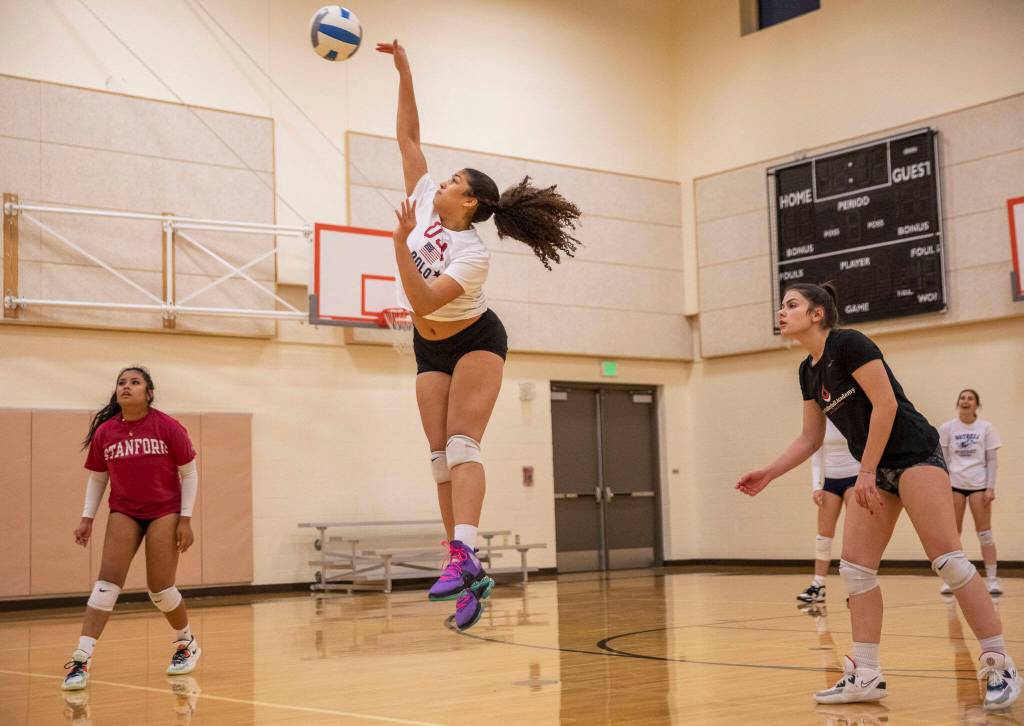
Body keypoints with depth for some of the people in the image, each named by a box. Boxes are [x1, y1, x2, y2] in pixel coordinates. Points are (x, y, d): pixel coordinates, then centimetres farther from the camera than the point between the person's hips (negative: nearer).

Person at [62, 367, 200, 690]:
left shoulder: (168, 427, -9)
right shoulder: (104, 432, -2)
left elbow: (189, 473, -3)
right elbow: (96, 478, 10)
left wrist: (185, 519, -7)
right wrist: (87, 518, 4)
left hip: (164, 511, -2)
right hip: (123, 512, 2)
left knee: (160, 589, -2)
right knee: (107, 582, -10)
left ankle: (187, 643, 25)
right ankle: (81, 660, -12)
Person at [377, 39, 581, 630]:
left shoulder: (473, 254, -22)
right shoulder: (424, 201, -4)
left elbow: (423, 300, -32)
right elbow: (409, 135, 1)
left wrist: (401, 243, -35)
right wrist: (404, 73, -4)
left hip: (475, 343, -6)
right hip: (432, 350, 7)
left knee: (461, 446, -24)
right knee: (442, 457, -3)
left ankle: (464, 554, -37)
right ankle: (473, 576, -4)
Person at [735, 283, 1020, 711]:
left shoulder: (848, 343, -13)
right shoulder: (808, 370, 12)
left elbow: (885, 403, -18)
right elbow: (810, 438, 18)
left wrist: (865, 472, -17)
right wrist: (767, 475, 10)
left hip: (914, 455, -9)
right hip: (876, 471, 9)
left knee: (946, 558, -15)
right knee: (855, 567, 1)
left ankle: (1000, 666, -8)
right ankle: (866, 676, 5)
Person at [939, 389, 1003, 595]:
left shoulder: (986, 428, 1)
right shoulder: (946, 428, 3)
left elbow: (991, 460, 1)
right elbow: (943, 460, 6)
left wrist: (990, 487, -6)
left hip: (979, 484, -1)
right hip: (954, 483, 1)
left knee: (984, 533, -2)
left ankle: (992, 579, 2)